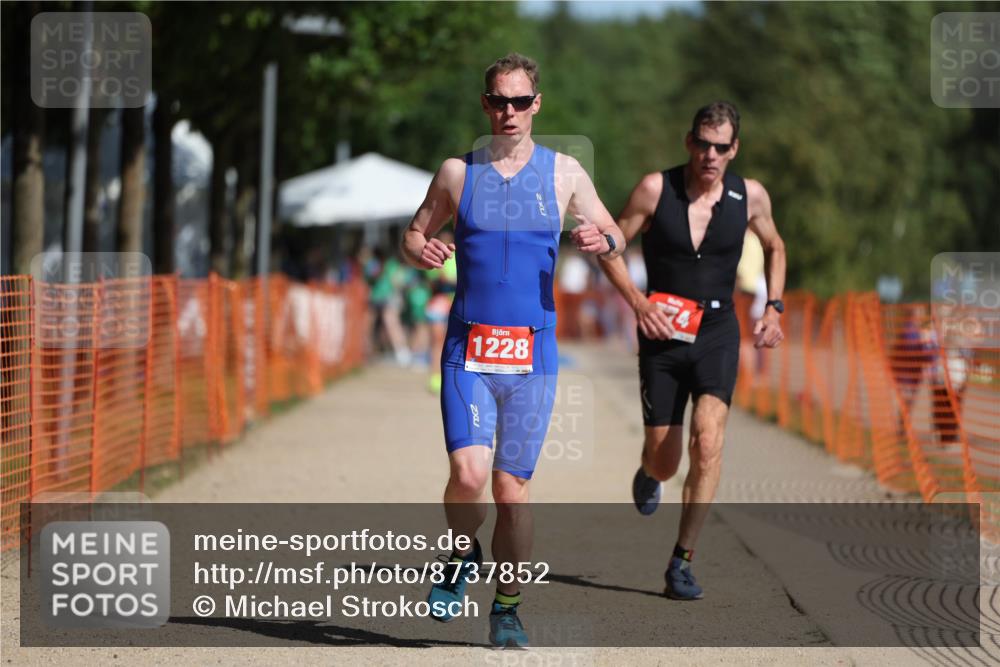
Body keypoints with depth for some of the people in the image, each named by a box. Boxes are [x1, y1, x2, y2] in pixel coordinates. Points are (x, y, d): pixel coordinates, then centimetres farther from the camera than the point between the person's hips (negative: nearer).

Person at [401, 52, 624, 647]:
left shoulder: (563, 172, 5)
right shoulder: (459, 171, 5)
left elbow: (616, 237, 12)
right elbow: (414, 234, 15)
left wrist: (602, 240, -11)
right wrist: (421, 250, -9)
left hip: (533, 355, 0)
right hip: (468, 351, 0)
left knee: (512, 490, 1)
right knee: (468, 474, -17)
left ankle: (507, 609, 16)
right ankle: (464, 556, 14)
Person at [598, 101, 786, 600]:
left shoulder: (750, 197, -1)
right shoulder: (655, 189, -8)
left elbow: (774, 248, 19)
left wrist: (773, 308, 7)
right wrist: (638, 302, -15)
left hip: (717, 332, 0)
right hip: (662, 332, 0)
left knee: (708, 436, -22)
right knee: (664, 460, 2)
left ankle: (682, 562, -15)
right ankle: (649, 472, 44)